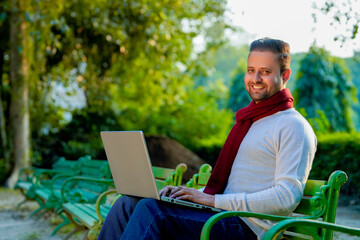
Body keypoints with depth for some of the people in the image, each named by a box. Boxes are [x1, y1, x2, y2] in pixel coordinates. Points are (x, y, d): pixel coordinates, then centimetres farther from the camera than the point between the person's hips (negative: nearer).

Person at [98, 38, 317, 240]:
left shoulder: (294, 127, -5)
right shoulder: (248, 121, 22)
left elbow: (287, 197, -17)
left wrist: (214, 200, -18)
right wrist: (194, 193, 5)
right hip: (222, 215, 9)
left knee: (151, 209, -26)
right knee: (127, 204, -5)